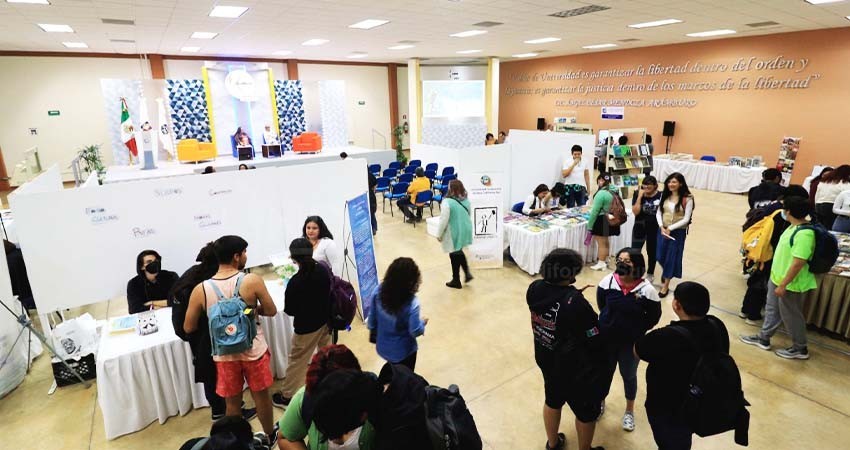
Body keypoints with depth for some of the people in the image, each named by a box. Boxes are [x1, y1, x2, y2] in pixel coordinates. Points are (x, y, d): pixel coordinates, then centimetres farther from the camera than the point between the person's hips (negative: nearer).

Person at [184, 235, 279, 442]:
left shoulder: (200, 290, -13)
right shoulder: (252, 280, -20)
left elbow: (188, 328, -2)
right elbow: (271, 311, -8)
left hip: (224, 354, 1)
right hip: (254, 350, -1)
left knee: (232, 402, 20)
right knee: (261, 395, 21)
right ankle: (270, 435, 42)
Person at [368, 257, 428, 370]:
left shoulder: (379, 291, -18)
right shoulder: (411, 303, -32)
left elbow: (372, 317, -5)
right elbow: (415, 331, -25)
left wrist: (373, 331, 13)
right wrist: (423, 323, -4)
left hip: (383, 347, 5)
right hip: (403, 351, -4)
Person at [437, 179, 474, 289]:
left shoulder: (447, 202, -21)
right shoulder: (466, 200, 1)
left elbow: (443, 220, -18)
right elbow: (469, 216, 11)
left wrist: (439, 234, -6)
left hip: (454, 233, -6)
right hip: (465, 230, 7)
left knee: (454, 256, 8)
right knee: (459, 252, 25)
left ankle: (456, 281, 21)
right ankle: (467, 272, 20)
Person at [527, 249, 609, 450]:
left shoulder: (535, 288, -15)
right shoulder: (574, 303, -34)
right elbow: (596, 339, -24)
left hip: (546, 359, 6)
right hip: (574, 367, -6)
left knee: (553, 400, 30)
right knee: (586, 411, 22)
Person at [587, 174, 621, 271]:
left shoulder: (601, 193, -22)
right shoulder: (615, 190, 3)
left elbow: (595, 211, -20)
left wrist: (589, 225, -14)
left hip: (602, 220, -8)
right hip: (610, 219, 8)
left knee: (601, 243, 4)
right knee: (605, 242, 23)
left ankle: (601, 263, 13)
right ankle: (605, 260, 37)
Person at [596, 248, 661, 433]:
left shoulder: (647, 290, -22)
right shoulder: (607, 282, -16)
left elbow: (654, 317, -7)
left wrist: (635, 330, -4)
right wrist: (612, 321, 4)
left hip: (631, 343, -1)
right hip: (606, 338, 2)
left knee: (629, 376, 21)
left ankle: (629, 411, 47)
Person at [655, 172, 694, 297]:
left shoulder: (687, 199, -14)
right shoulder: (664, 195, 0)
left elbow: (686, 219, -14)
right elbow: (658, 212, 2)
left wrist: (670, 228, -17)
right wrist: (661, 227, -12)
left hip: (678, 232, -4)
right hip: (663, 230, 4)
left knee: (671, 257, 4)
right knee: (660, 256, 11)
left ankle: (665, 286, 18)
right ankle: (665, 272, 47)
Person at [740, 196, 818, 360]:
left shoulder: (804, 234, -28)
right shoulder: (794, 226, 2)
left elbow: (798, 263, -29)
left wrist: (783, 285, -24)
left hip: (791, 284, -9)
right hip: (777, 277, 9)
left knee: (791, 316, 9)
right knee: (772, 309, 21)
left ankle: (800, 348, 28)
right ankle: (763, 338, 36)